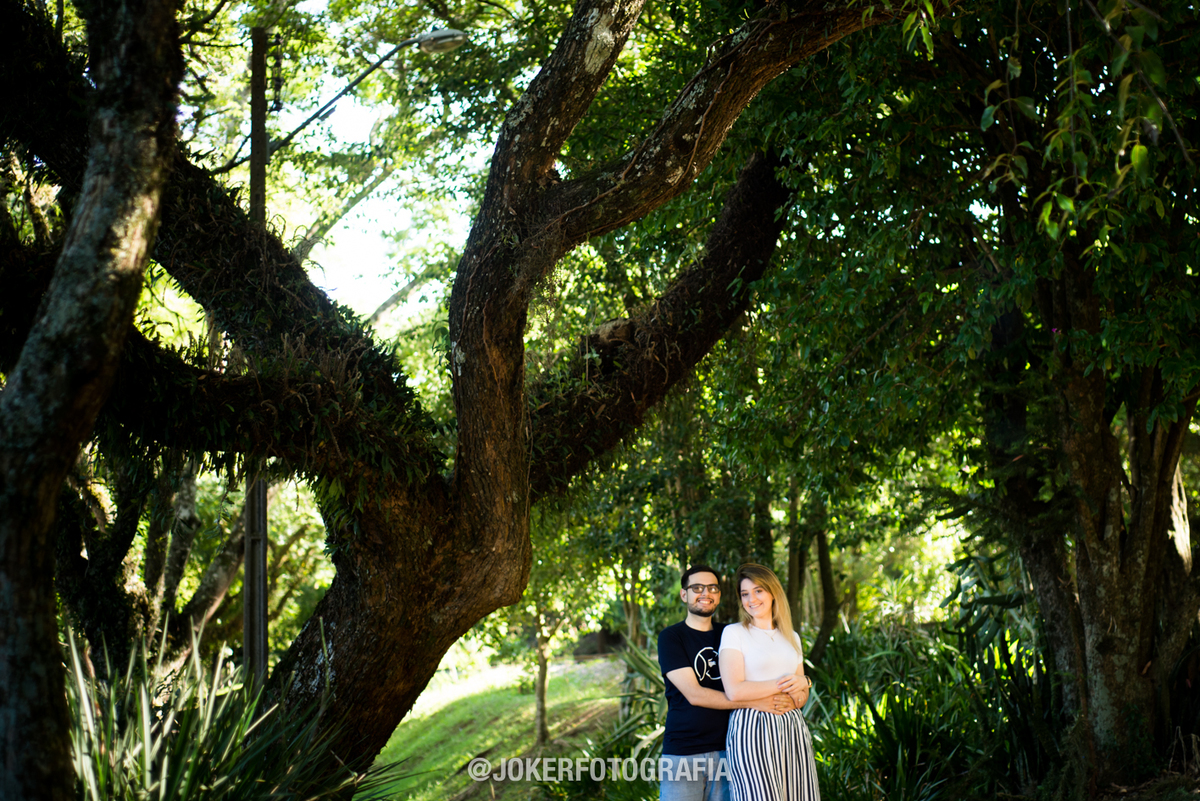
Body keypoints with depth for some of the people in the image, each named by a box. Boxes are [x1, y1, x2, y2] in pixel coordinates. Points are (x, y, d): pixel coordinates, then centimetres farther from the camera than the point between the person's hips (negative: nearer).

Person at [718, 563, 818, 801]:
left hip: (793, 729, 5)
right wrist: (783, 684, -8)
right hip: (752, 730, -5)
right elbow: (734, 691, -12)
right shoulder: (734, 632, 0)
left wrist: (802, 684, -3)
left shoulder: (791, 637, 18)